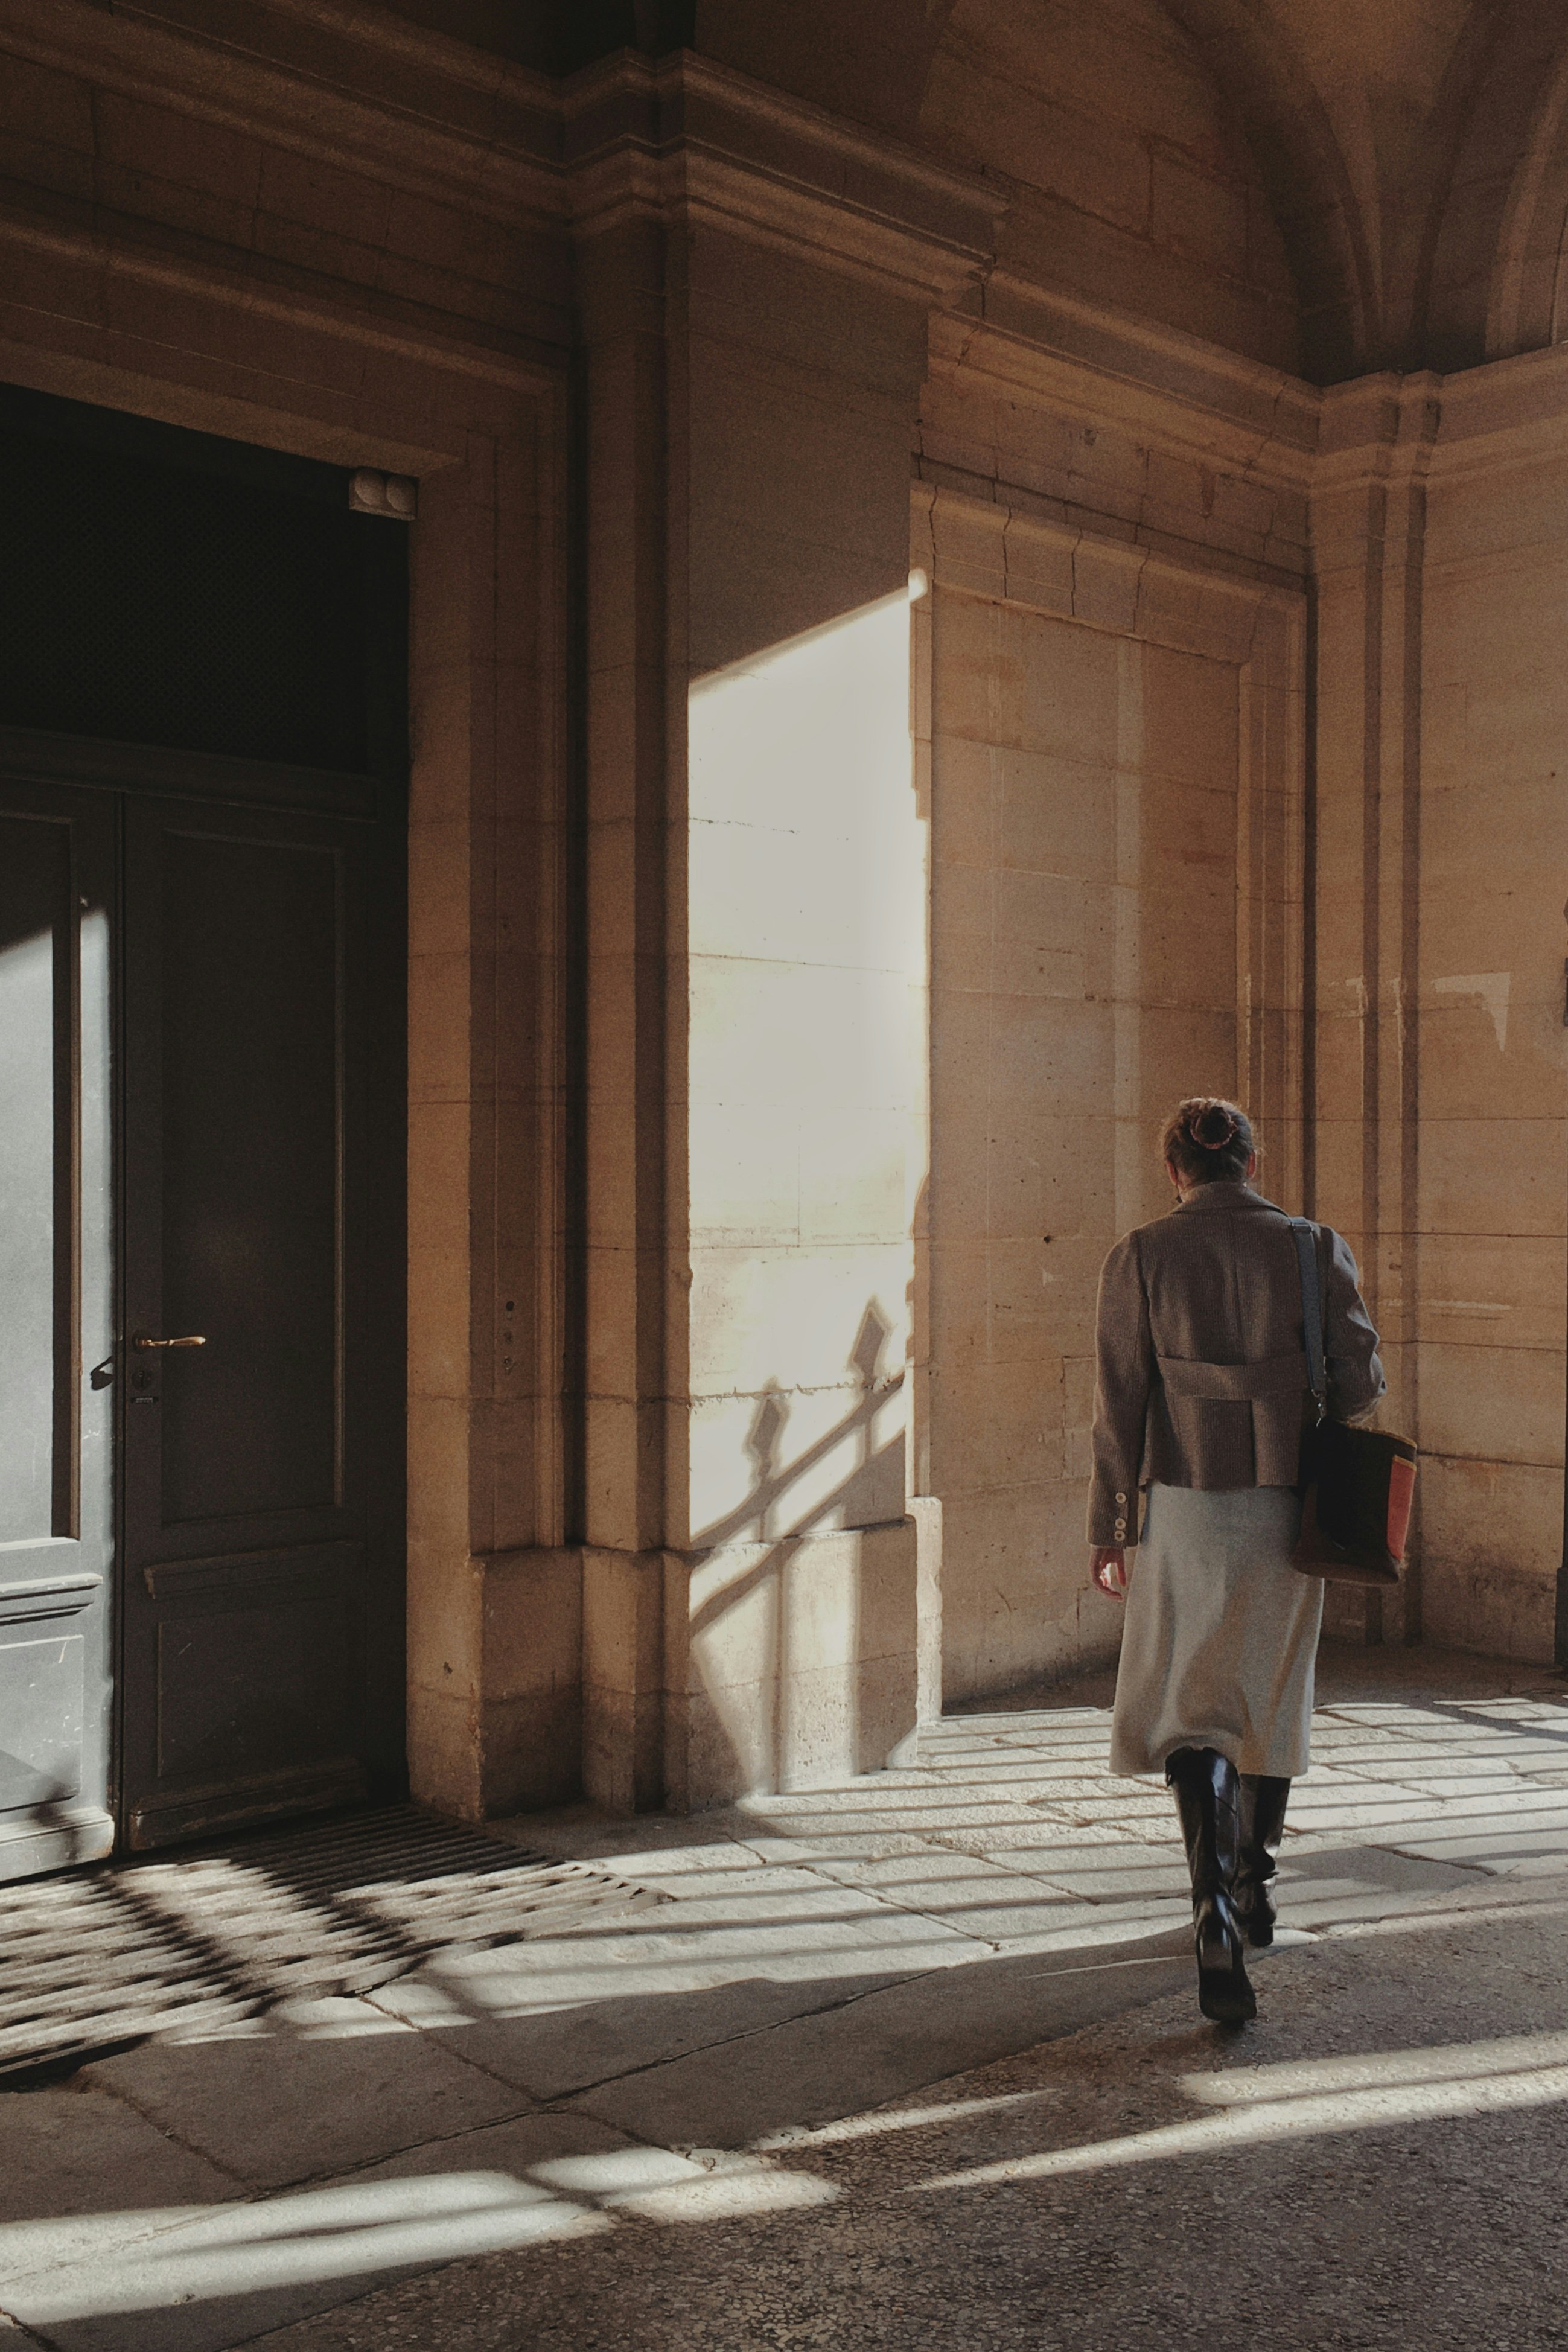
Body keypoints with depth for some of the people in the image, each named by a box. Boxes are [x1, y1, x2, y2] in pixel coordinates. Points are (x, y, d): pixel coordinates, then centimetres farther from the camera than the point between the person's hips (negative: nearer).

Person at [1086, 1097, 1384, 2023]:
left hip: (1186, 1504, -2)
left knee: (1191, 1705, 2)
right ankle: (1257, 1890, 35)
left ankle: (1218, 1915, -16)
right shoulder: (1316, 1247, -2)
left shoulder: (1142, 1257, -5)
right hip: (1289, 1506, 2)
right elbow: (1363, 1384, -1)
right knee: (1275, 1694, 20)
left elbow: (1120, 1400, -5)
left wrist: (1108, 1524, 2)